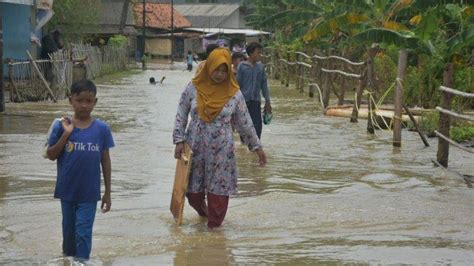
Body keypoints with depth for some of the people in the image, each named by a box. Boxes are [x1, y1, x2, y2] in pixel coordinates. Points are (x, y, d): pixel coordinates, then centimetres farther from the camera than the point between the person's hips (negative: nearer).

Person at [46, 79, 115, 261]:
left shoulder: (101, 129, -7)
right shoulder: (62, 126, -7)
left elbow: (105, 161, 0)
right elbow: (51, 156, -6)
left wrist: (107, 192, 2)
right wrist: (66, 134, -19)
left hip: (89, 193, -1)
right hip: (67, 191, 1)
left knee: (83, 233, -3)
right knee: (69, 230, 17)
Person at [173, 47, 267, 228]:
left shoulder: (234, 94, -4)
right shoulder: (193, 89, -3)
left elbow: (245, 123, 4)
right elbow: (181, 116, 4)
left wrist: (257, 147, 7)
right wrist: (179, 141, -4)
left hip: (221, 150, -1)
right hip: (195, 147, 1)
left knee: (218, 190, 0)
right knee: (193, 188, 10)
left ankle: (213, 226, 17)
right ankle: (203, 211, 42)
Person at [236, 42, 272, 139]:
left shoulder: (260, 67, 5)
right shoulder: (242, 66, -4)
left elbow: (264, 85, 10)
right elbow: (237, 84, -2)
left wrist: (267, 101, 9)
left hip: (256, 100, 2)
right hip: (244, 100, -2)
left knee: (257, 126, -6)